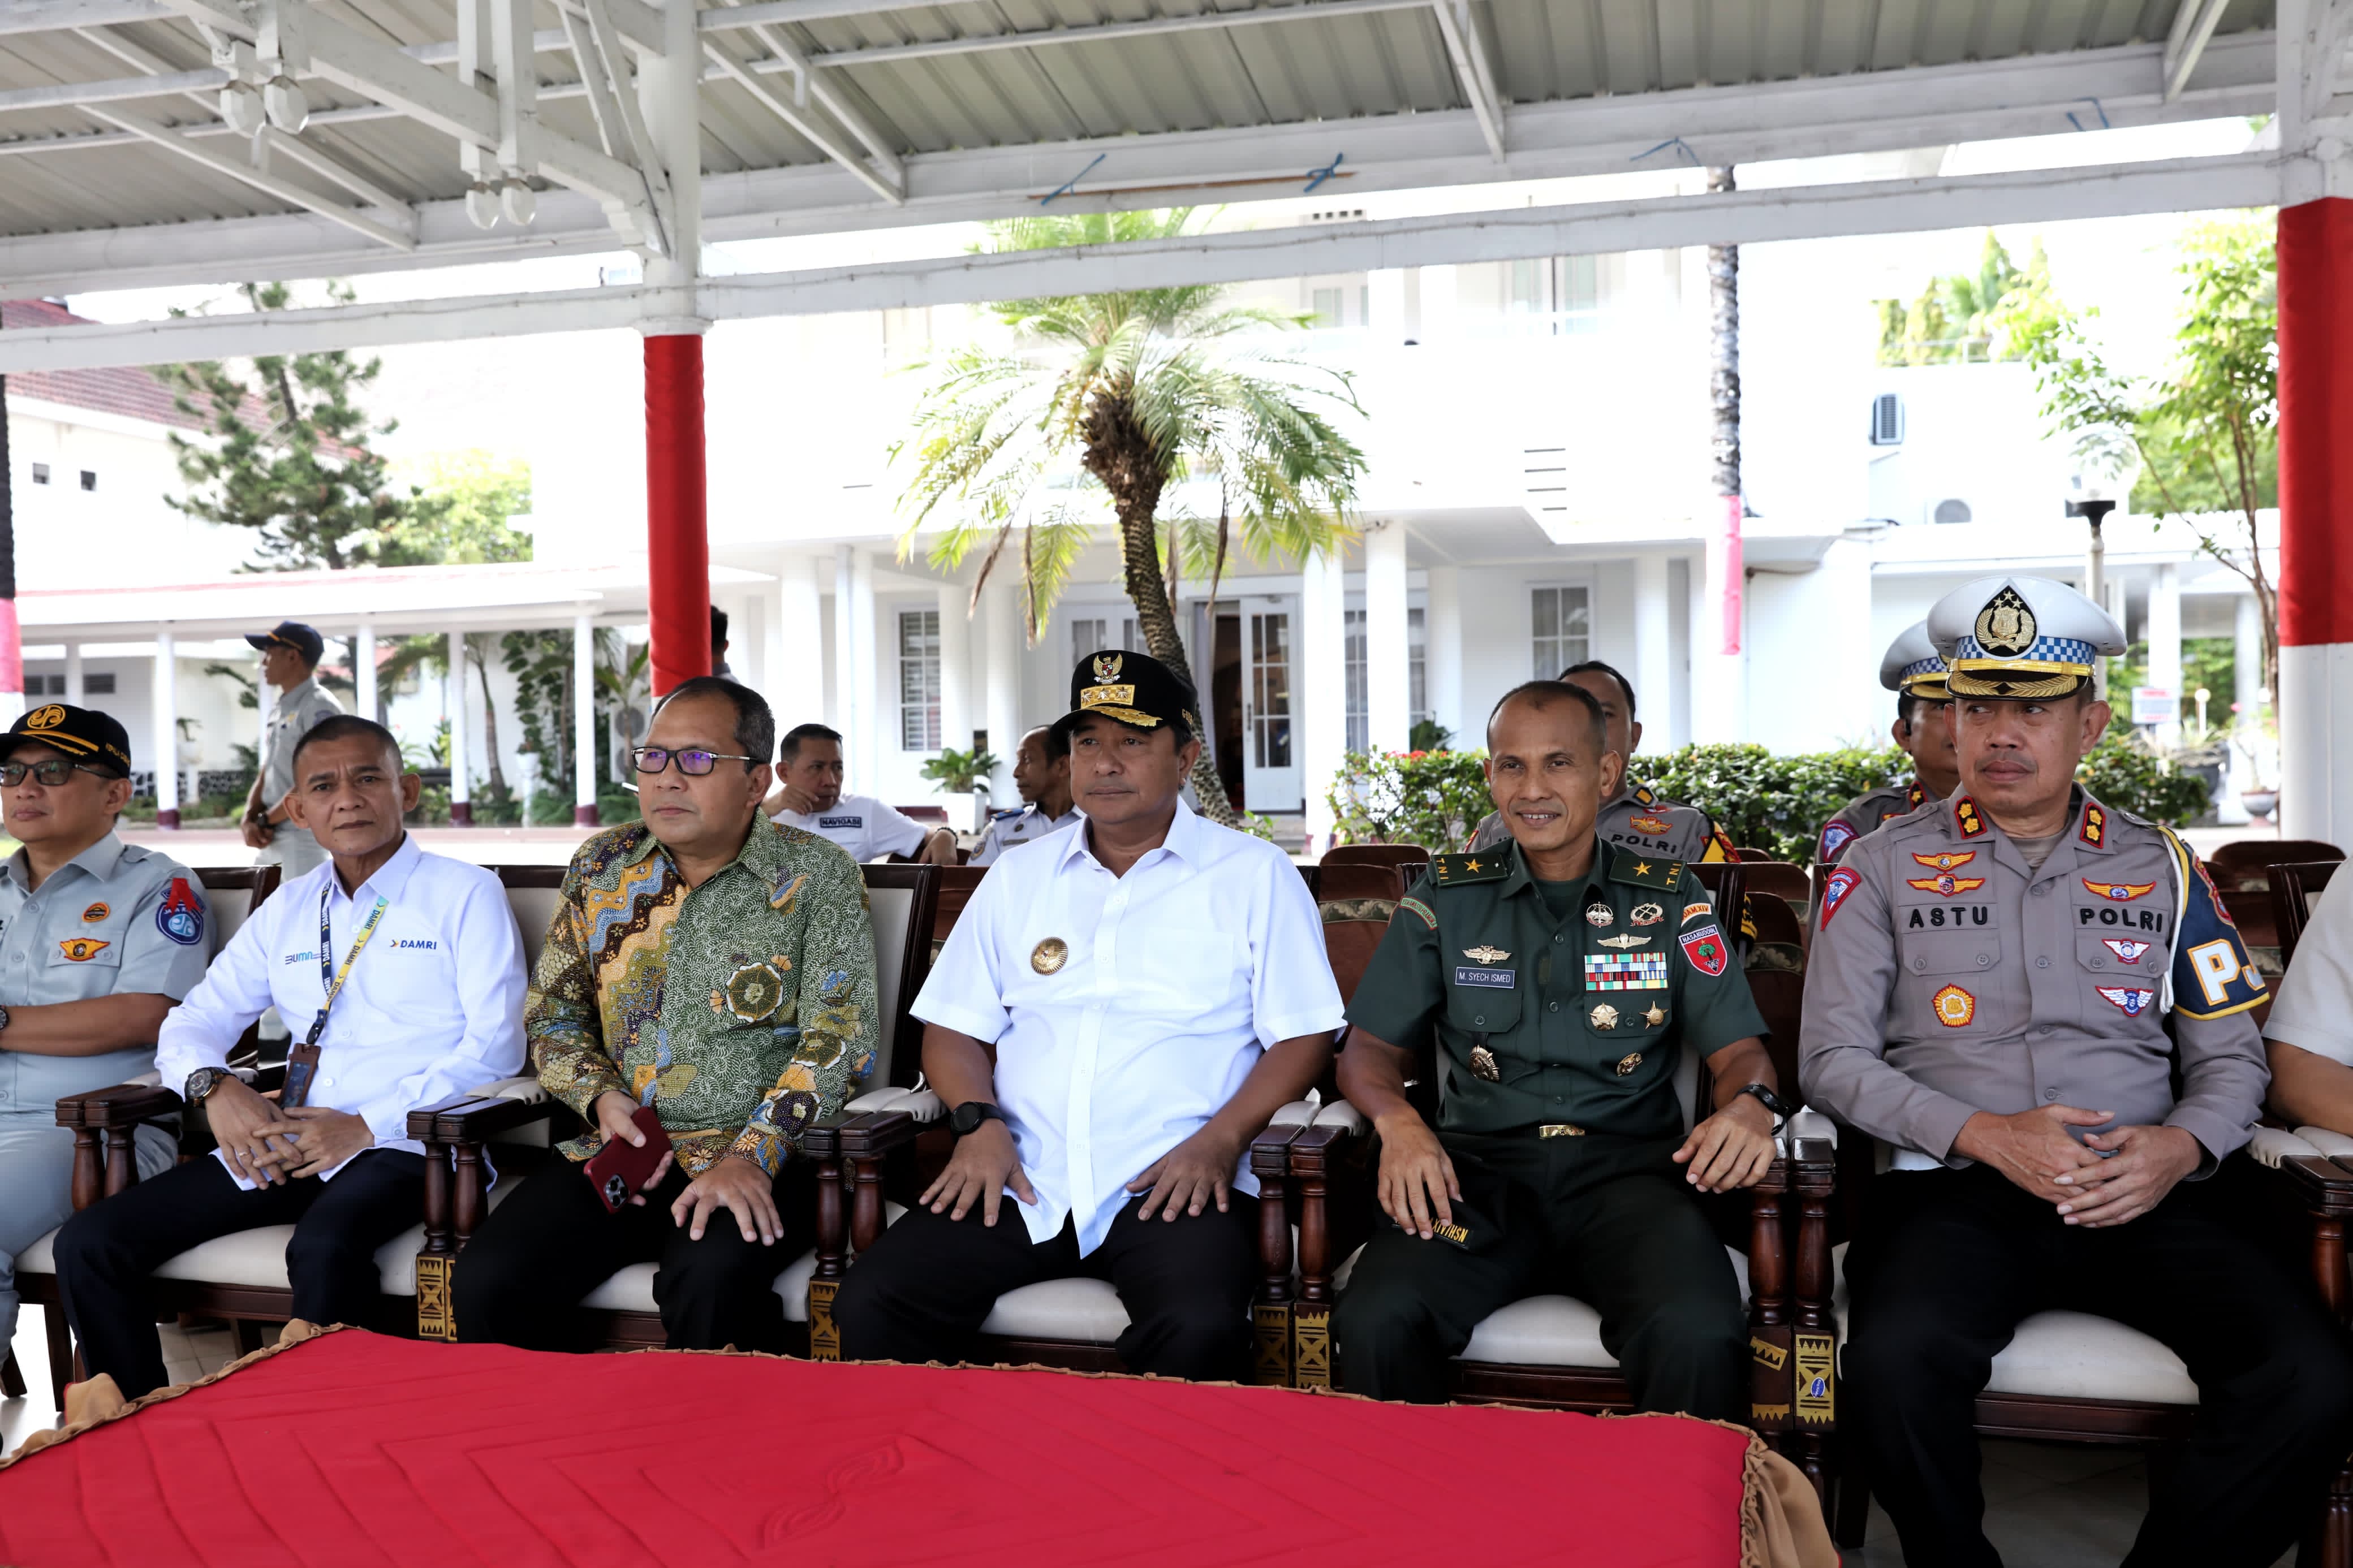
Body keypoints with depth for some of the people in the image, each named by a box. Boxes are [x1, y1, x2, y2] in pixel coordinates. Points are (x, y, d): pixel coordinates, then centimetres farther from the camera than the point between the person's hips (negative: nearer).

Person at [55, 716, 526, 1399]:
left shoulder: (465, 893, 2)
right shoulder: (286, 909, 19)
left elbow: (495, 1046, -7)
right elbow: (190, 1025, 19)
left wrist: (368, 1126, -15)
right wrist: (216, 1087, -5)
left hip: (402, 1146, -6)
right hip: (281, 1146, 6)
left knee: (325, 1246, -36)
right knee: (90, 1241, -9)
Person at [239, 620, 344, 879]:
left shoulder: (319, 708, -12)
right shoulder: (278, 712, 19)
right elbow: (265, 776, 19)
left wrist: (264, 820, -11)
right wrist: (249, 820, 0)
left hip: (305, 840, -10)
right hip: (271, 842, 10)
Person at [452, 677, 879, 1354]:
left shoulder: (817, 876, -1)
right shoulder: (600, 867, 12)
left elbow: (837, 1037, -9)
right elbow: (552, 1013, 18)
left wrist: (751, 1157, -20)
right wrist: (600, 1096, -2)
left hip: (762, 1155, -4)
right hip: (618, 1149, 4)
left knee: (711, 1280, -34)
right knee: (488, 1281, -19)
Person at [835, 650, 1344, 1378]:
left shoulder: (1255, 875, 7)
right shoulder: (1018, 876, 18)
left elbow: (1302, 1036, 2)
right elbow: (954, 1028, 17)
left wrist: (1221, 1140, -12)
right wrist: (979, 1121, -3)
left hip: (1169, 1185, -3)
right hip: (1016, 1179, 3)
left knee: (1200, 1331, -32)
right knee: (869, 1306, -18)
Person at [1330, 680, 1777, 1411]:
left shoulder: (1669, 900, 11)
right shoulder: (1447, 896, 11)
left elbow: (1739, 1049, 10)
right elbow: (1372, 1048, 11)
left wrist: (1749, 1104, -15)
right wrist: (1397, 1121, -12)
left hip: (1628, 1165, 0)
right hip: (1479, 1166, 1)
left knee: (1701, 1339, -32)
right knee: (1376, 1321, -29)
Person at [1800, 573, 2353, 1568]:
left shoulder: (2160, 868, 16)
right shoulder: (1883, 868, 8)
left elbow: (2231, 1057, 17)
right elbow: (1833, 1058, 3)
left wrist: (2181, 1148, -6)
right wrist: (1982, 1134, -11)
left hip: (2145, 1195, 3)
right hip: (1951, 1189, -2)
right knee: (1895, 1365, -33)